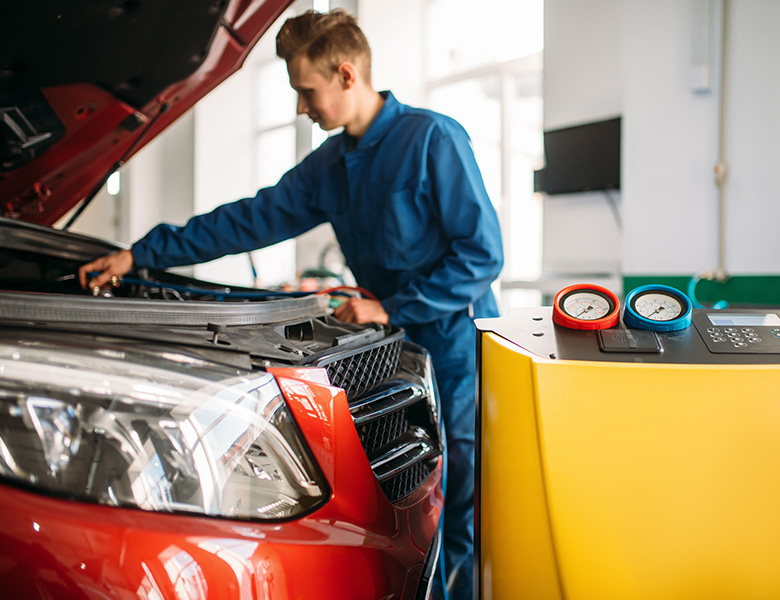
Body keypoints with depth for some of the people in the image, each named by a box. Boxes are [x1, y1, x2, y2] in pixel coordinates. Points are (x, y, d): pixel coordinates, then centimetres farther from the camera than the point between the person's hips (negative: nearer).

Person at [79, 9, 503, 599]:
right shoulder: (330, 164, 12)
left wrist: (392, 308, -14)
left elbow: (482, 253, -14)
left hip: (458, 355, -6)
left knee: (463, 519, -2)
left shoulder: (433, 139, -11)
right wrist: (141, 254, 16)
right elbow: (254, 219, 16)